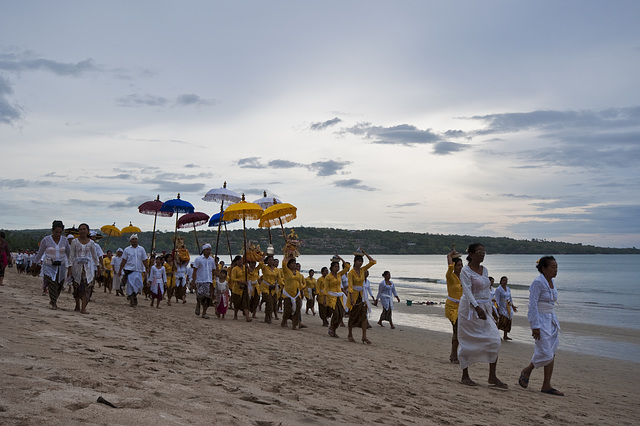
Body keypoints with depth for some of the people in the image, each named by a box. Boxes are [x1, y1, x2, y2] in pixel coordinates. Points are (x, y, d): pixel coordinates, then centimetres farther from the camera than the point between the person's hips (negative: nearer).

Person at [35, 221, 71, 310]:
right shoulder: (46, 240, -9)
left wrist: (70, 266, 10)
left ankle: (53, 299, 32)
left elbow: (69, 253, 8)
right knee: (52, 284, -10)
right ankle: (54, 303, 5)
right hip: (49, 266, -3)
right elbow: (40, 253, 4)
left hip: (61, 266, 3)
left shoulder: (64, 240, -1)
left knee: (59, 286, 7)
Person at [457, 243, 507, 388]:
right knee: (467, 343, 1)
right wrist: (477, 307, -33)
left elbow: (487, 291, 17)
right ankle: (465, 376, 14)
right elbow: (467, 291, -21)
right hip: (469, 309, -7)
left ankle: (492, 377, 0)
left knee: (494, 340, -4)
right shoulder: (465, 271, -10)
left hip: (484, 310, 7)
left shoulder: (484, 270, 12)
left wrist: (489, 309, 15)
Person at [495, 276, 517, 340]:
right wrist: (498, 308, -19)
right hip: (502, 308, -7)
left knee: (508, 321, 6)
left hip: (508, 308, 7)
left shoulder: (508, 289, 13)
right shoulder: (498, 289, -9)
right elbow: (497, 300, -13)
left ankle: (505, 336, 12)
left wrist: (513, 306, 21)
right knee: (502, 321, -14)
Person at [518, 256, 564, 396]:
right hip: (540, 320, -9)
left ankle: (547, 386, 10)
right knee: (545, 354, -10)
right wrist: (535, 326, -22)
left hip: (551, 319, 9)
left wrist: (553, 322, 20)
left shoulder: (552, 282, 12)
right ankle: (526, 371, 15)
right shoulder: (538, 283, -15)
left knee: (551, 354, 5)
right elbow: (533, 305, -18)